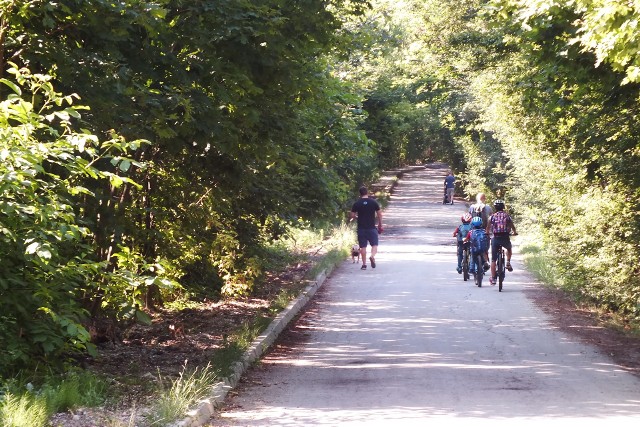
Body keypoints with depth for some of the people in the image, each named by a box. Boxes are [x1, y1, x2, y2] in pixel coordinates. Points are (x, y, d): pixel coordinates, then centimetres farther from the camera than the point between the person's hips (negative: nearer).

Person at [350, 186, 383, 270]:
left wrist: (354, 216, 21)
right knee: (374, 244, 5)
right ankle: (372, 256, -23)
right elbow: (379, 214, 1)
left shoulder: (357, 204, -2)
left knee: (363, 246, 6)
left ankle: (364, 264, 4)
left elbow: (351, 215, -2)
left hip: (361, 228, 1)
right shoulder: (374, 202, -1)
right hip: (372, 228, -1)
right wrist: (380, 225, 11)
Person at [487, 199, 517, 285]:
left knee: (493, 259, 9)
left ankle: (493, 278, 6)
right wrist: (515, 232, 31)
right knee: (509, 249, 37)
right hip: (505, 238, 1)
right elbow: (512, 226, 9)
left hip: (496, 238, -1)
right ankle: (508, 263, 16)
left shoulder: (492, 216, 2)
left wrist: (487, 233, 35)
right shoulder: (507, 216, 3)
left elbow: (488, 227, 13)